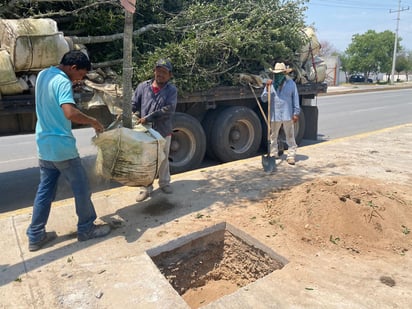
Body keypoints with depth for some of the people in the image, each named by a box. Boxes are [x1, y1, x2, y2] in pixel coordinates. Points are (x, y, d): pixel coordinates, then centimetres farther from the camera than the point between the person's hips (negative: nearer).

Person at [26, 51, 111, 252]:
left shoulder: (43, 75, 9)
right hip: (62, 147, -9)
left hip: (44, 146, 9)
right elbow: (70, 113, -34)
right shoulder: (63, 82, -19)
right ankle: (86, 229, 20)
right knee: (81, 188, 6)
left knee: (45, 190, 15)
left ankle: (35, 236, 22)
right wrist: (93, 121, -19)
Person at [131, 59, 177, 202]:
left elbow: (168, 109, -18)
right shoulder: (143, 86, 0)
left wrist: (148, 118, -23)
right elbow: (133, 105, 4)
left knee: (163, 160, 16)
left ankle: (164, 183, 36)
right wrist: (138, 118, -13)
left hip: (163, 132, -1)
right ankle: (145, 187, 23)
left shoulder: (171, 90, -6)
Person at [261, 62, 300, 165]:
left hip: (288, 115, -1)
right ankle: (273, 154, 27)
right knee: (273, 136, 12)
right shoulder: (271, 84, 3)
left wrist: (296, 113, -3)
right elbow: (263, 99, -4)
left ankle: (291, 156, 12)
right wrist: (267, 87, -17)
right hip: (274, 115, 2)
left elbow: (295, 99, 2)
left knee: (290, 136, 3)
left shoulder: (291, 83, 1)